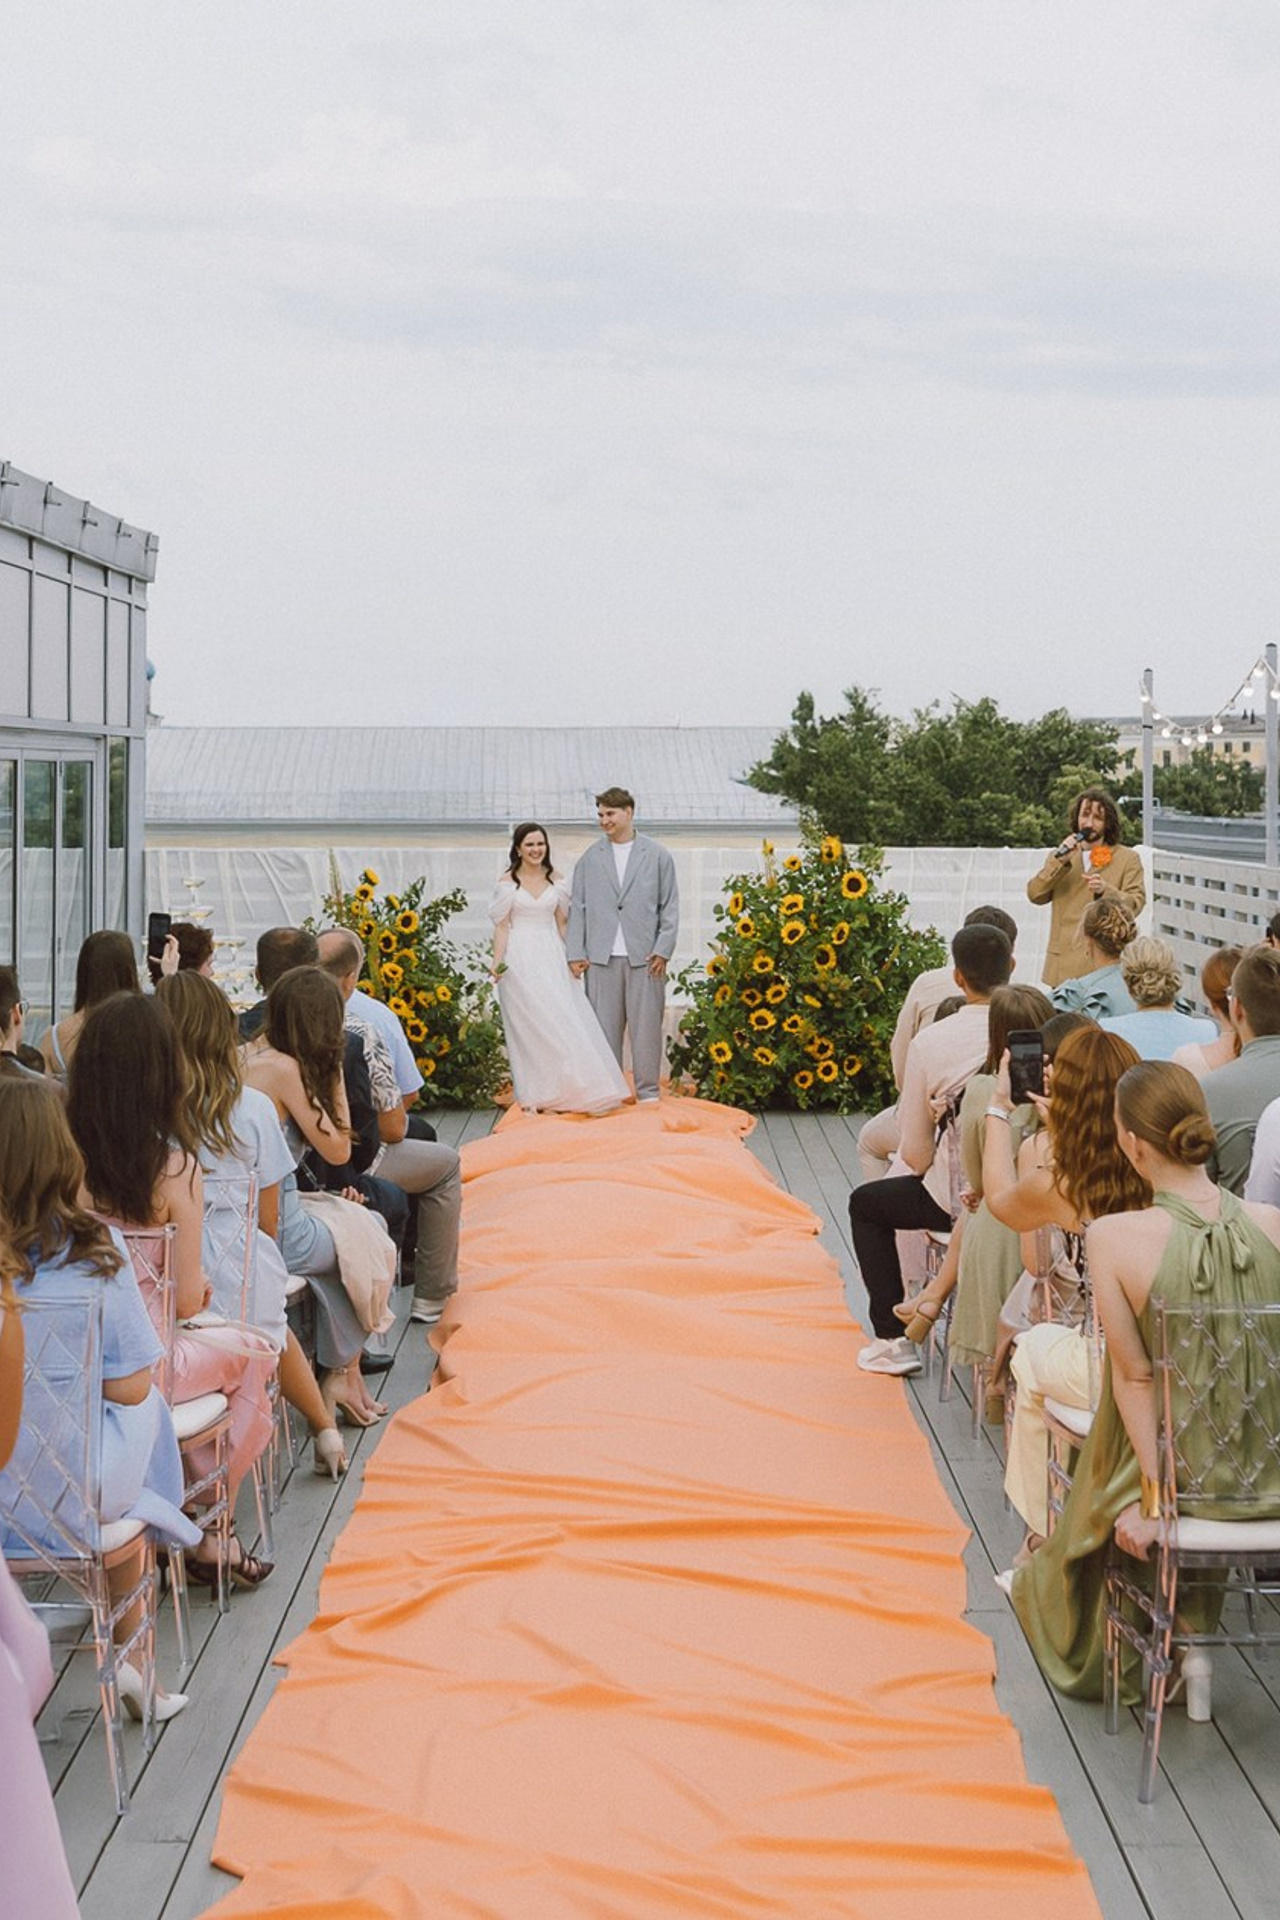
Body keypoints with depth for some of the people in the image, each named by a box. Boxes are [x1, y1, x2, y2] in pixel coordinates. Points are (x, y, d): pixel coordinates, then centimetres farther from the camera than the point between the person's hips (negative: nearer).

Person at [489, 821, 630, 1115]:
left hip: (551, 958, 3)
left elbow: (561, 923, 13)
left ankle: (555, 1094, 5)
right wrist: (497, 962, -12)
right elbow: (502, 926, -1)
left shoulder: (555, 880, 9)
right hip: (521, 960, -3)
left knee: (560, 1022, -3)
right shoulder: (508, 882, 1)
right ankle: (534, 1096, 3)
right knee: (530, 1026, -4)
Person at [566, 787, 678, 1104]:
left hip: (644, 956, -1)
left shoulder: (657, 856, 7)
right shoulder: (590, 858, 10)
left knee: (646, 1026, 1)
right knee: (604, 1027, 3)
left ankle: (648, 1091, 10)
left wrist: (663, 950, -3)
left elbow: (670, 906, 6)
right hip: (602, 957, 1)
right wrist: (575, 953, 2)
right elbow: (577, 907, 10)